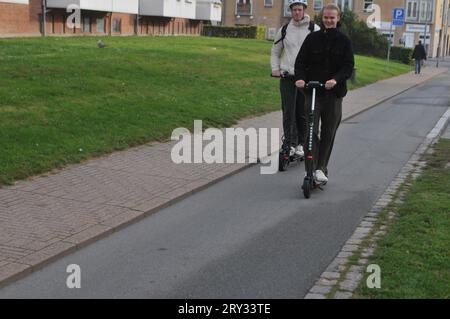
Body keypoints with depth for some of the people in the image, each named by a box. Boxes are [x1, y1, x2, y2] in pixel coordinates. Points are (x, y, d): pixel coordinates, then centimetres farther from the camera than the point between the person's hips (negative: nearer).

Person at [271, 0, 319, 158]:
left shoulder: (314, 29, 0)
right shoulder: (284, 30, 8)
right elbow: (275, 51, 19)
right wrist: (275, 68, 5)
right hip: (287, 76, 2)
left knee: (302, 113, 3)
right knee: (288, 112, -5)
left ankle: (300, 144, 15)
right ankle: (289, 144, -1)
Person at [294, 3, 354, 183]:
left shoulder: (344, 41, 4)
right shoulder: (312, 38, 5)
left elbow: (349, 66, -3)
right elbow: (301, 61, 3)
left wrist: (336, 80, -22)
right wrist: (300, 78, -17)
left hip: (334, 94, 1)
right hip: (312, 92, 0)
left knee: (328, 133, 6)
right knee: (311, 131, -9)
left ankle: (321, 168, 17)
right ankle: (311, 168, -7)